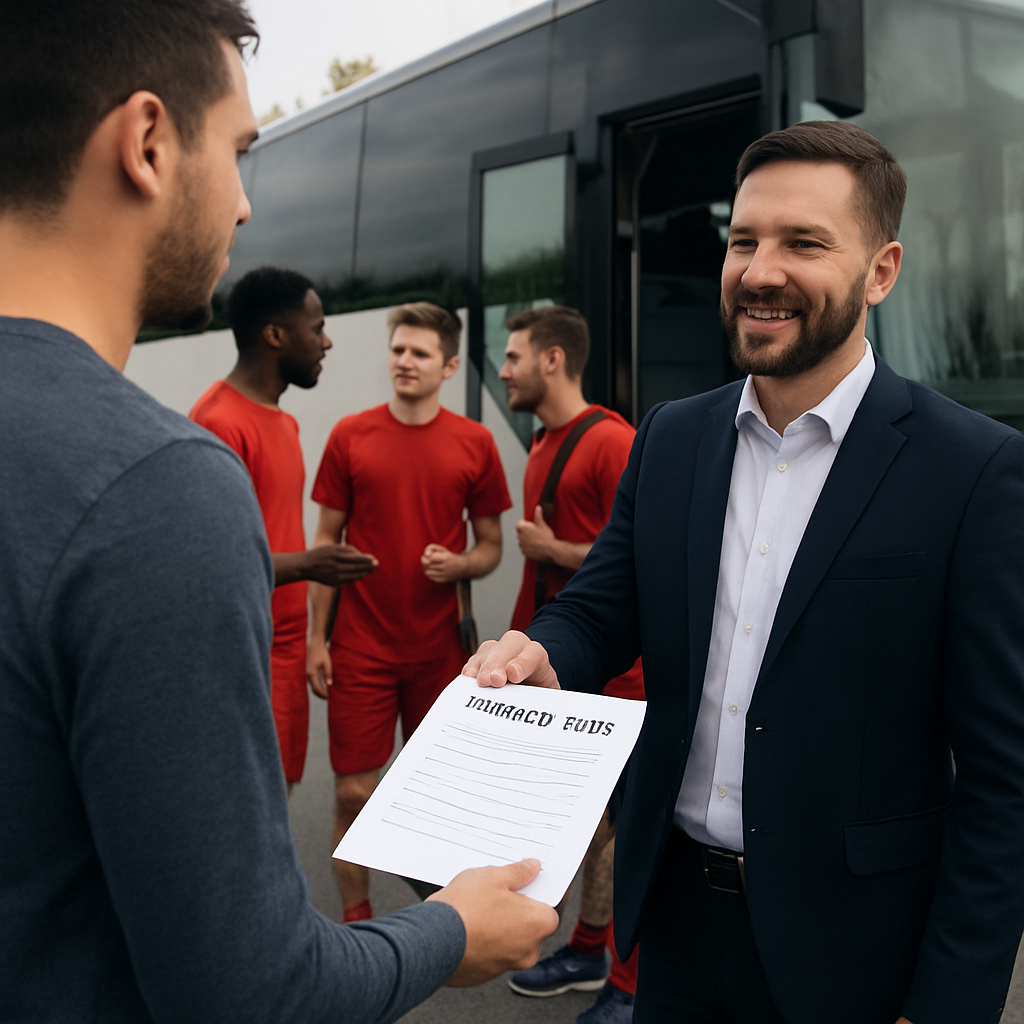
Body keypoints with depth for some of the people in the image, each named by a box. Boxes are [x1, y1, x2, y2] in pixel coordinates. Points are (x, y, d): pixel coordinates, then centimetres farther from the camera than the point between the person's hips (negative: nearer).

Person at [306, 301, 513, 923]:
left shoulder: (475, 444, 1)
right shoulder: (350, 436, 1)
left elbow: (491, 545, 9)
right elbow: (327, 541, 5)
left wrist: (460, 564, -14)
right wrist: (316, 637, 1)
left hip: (441, 647, 1)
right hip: (361, 647, 0)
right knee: (355, 793, 2)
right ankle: (357, 920, 20)